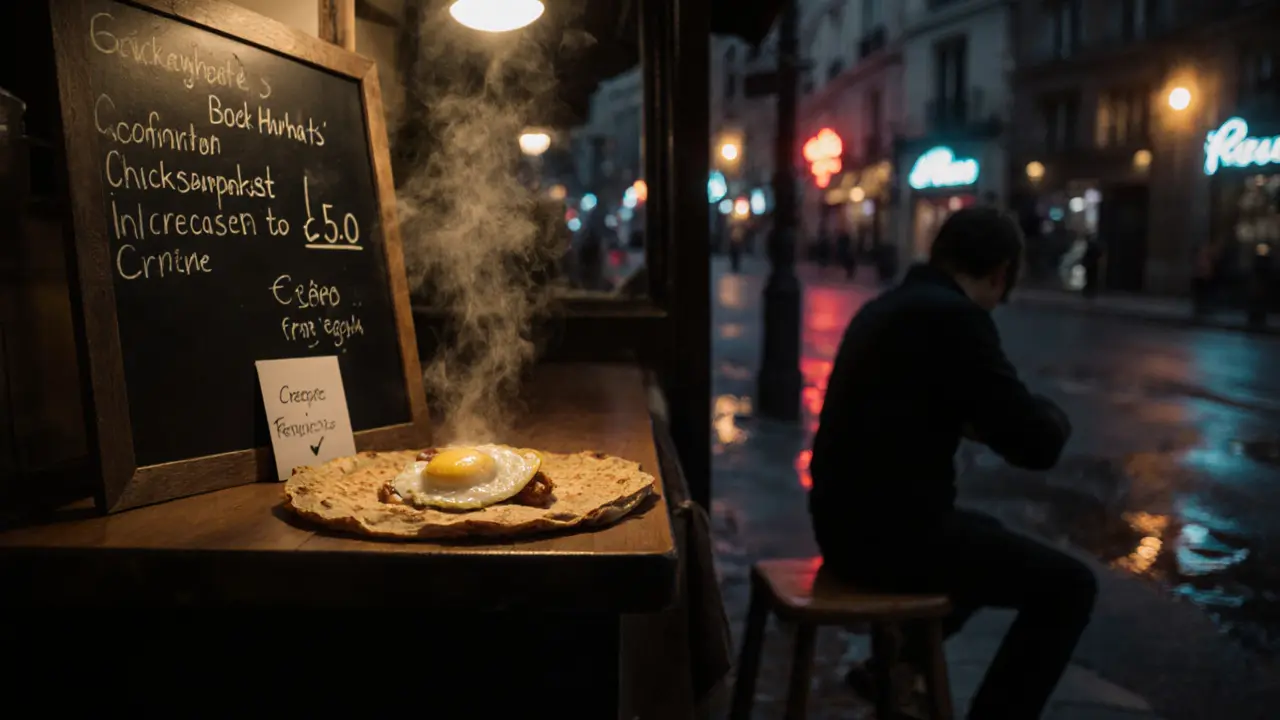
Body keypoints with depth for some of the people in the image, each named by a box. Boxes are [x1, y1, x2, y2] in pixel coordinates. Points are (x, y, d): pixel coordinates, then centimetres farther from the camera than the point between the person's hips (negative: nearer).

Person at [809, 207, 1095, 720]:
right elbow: (1037, 444, -15)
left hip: (851, 522, 9)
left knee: (990, 539, 33)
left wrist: (976, 420, 18)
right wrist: (1049, 417, 7)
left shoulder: (884, 306, 12)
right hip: (893, 532, -9)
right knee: (1069, 586, 3)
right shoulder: (955, 316, -17)